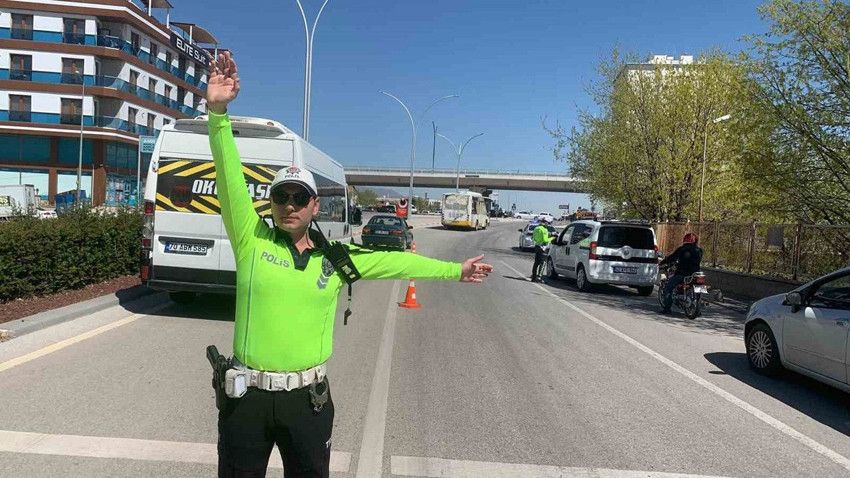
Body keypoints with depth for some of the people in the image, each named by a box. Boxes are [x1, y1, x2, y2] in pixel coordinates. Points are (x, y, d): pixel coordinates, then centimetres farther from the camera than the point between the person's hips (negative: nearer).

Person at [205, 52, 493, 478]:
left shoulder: (337, 258, 3)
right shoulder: (252, 240, -5)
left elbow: (397, 262, 11)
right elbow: (229, 176, -14)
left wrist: (455, 270, 18)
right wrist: (217, 112, -25)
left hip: (308, 397, 2)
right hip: (248, 395, -1)